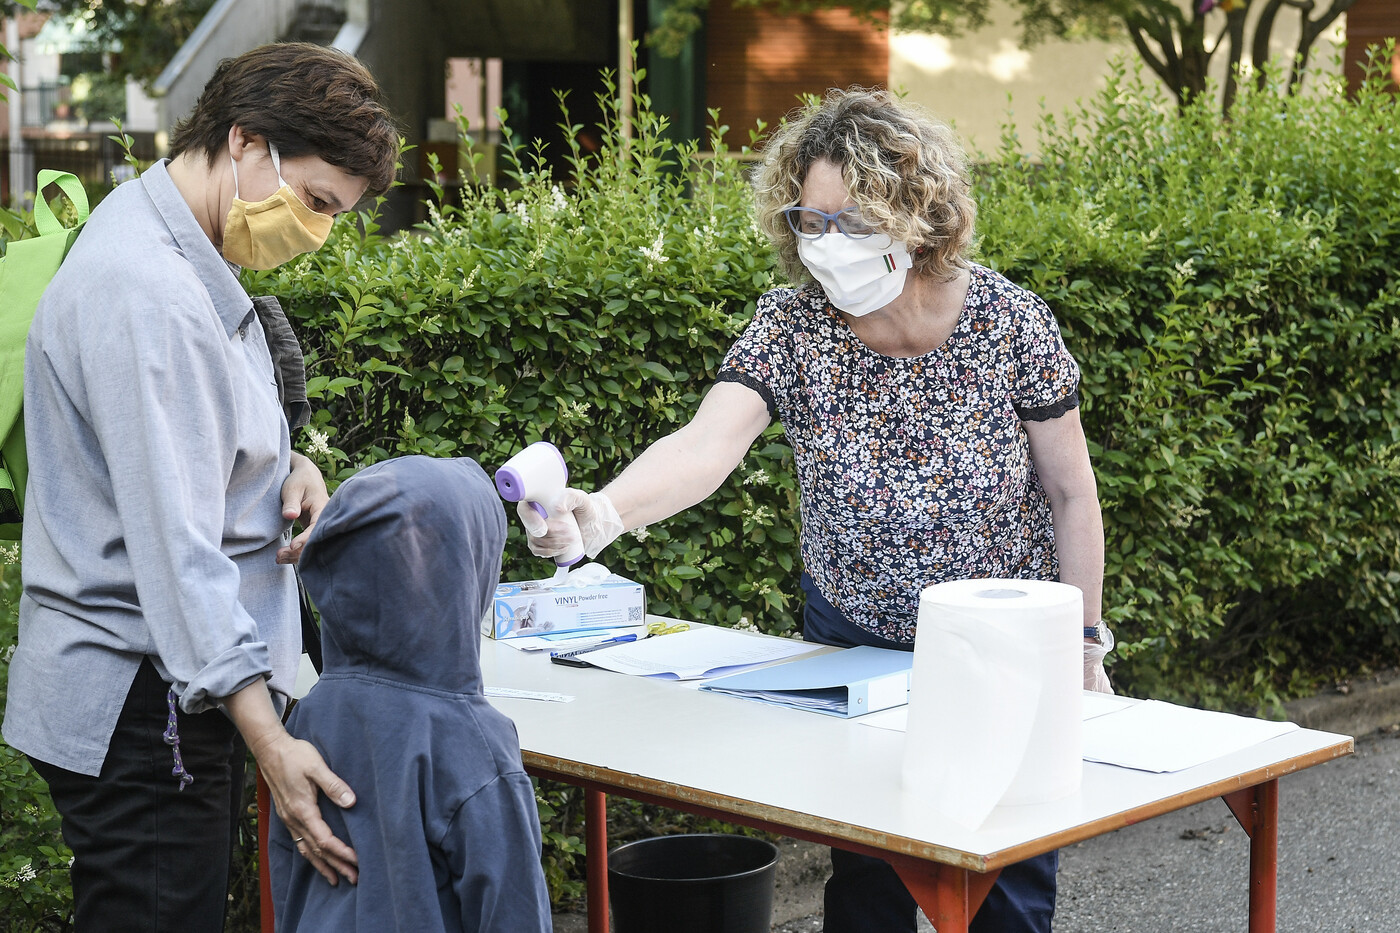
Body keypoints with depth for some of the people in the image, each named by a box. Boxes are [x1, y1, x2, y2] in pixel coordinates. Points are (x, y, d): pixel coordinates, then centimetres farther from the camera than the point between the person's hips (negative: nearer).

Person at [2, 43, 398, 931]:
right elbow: (173, 541, -27)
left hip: (176, 694, 10)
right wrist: (271, 741, -32)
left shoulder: (188, 261, 11)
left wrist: (290, 467, 2)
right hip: (138, 709, -10)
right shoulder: (146, 294, -22)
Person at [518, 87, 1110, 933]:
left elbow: (1070, 494, -8)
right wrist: (604, 510, -54)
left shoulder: (1009, 323, -19)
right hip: (852, 641, 2)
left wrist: (1085, 644, -5)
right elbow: (708, 442, -34)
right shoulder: (792, 326, -17)